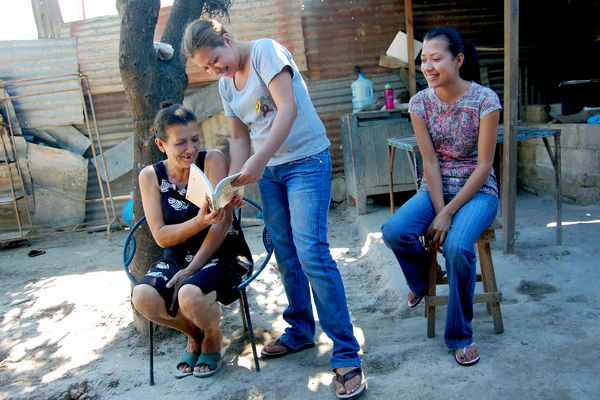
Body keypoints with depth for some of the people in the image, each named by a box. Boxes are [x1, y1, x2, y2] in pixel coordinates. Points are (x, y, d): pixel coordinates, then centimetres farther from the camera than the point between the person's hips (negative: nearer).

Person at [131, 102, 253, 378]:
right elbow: (161, 236, -8)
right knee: (143, 297, -24)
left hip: (222, 255, -3)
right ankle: (194, 335, 10)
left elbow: (223, 222, -15)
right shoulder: (150, 176, -2)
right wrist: (199, 222, -28)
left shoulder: (213, 160, -10)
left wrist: (190, 271, -17)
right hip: (177, 258, 4)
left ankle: (214, 339, 7)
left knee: (190, 296, -33)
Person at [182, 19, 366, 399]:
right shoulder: (226, 84, 14)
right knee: (286, 254, 10)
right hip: (268, 170, 7)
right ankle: (300, 331, 28)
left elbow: (289, 108, -21)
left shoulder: (266, 51, -8)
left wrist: (259, 160, -29)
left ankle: (347, 356, -8)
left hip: (306, 159, -7)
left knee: (311, 251, -16)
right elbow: (239, 138, 15)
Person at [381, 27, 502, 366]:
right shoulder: (420, 102, -2)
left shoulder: (485, 100, -12)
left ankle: (460, 335, -6)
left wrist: (448, 213, -18)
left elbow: (484, 164, -13)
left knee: (457, 246, -31)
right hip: (436, 188, 3)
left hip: (477, 190, -3)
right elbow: (430, 162, -5)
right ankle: (423, 279, 13)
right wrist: (438, 210, -15)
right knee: (395, 231, -24)